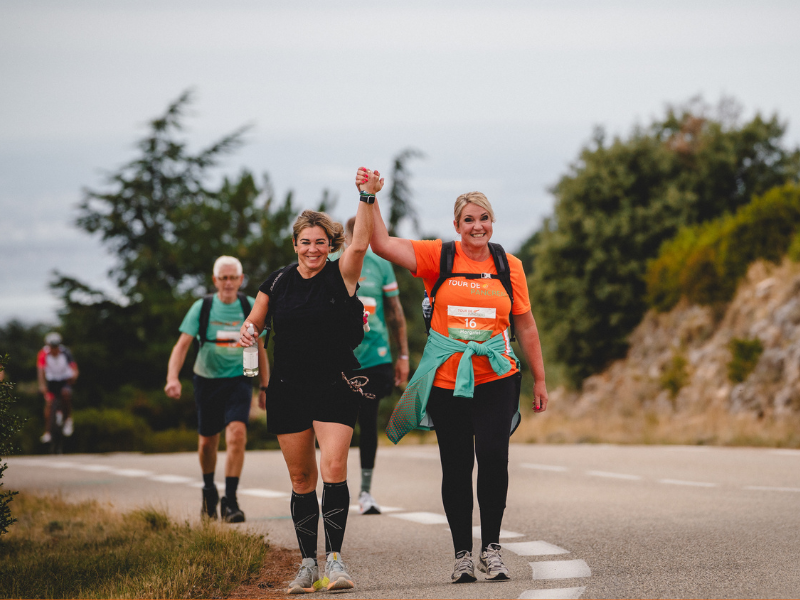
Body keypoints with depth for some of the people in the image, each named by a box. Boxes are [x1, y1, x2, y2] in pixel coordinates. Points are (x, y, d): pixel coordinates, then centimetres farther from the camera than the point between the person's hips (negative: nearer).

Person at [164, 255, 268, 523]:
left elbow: (259, 348, 9)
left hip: (239, 380, -1)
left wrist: (265, 387, 11)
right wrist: (173, 378, -25)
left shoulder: (252, 307, -1)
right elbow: (182, 344, -10)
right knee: (207, 440, 12)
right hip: (208, 379, 1)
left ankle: (230, 500, -17)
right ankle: (209, 490, 39)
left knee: (237, 433, -21)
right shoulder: (202, 308, -5)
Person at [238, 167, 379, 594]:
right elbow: (254, 323, 18)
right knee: (301, 478, 7)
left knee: (334, 469, -16)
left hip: (335, 387, -3)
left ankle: (335, 558, -10)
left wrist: (367, 198, -34)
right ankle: (308, 564, 13)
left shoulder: (341, 275, -2)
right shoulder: (277, 282, 7)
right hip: (288, 389, 3)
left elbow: (360, 243, -21)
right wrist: (246, 333, -7)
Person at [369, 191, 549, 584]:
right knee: (456, 467, 3)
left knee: (493, 455, -16)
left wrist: (539, 380, 13)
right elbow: (382, 245, -7)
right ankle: (462, 554, 14)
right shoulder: (438, 257, 2)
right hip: (446, 379, 0)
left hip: (495, 378, 0)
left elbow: (526, 326, 13)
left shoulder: (509, 266, 6)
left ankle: (491, 548, -3)